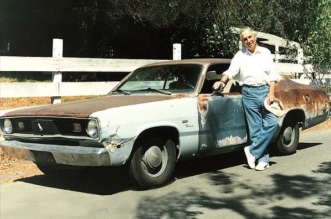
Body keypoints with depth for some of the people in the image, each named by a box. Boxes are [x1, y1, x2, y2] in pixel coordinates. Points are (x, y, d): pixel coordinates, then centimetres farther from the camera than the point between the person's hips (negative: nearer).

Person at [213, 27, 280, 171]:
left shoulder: (265, 52, 11)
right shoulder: (240, 55, 10)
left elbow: (272, 75, 8)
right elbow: (231, 71, 0)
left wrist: (271, 92, -3)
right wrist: (222, 81, -20)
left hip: (265, 90, 1)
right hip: (249, 93, 0)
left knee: (272, 122, -13)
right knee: (255, 128, -1)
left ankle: (253, 151, -4)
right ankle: (263, 159, 5)